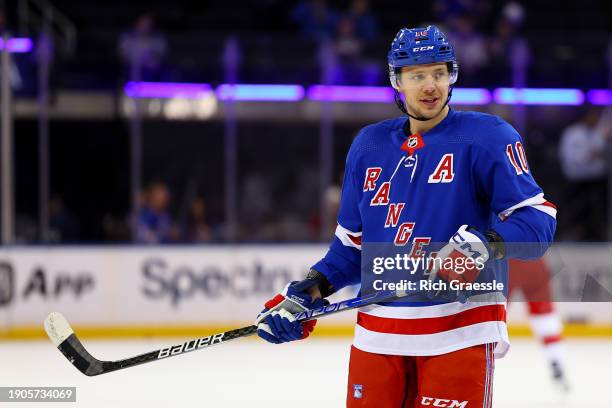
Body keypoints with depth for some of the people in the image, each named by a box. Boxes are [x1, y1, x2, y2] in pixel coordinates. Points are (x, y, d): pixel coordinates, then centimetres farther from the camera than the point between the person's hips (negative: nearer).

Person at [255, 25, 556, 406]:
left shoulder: (487, 136, -3)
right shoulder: (369, 146, 14)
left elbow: (538, 219, -10)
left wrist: (482, 244, -26)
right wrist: (308, 291, 10)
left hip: (460, 330, -5)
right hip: (378, 332, 5)